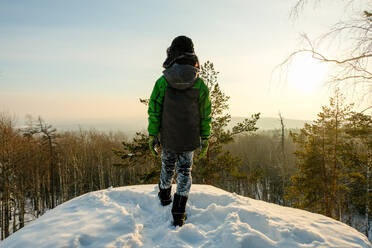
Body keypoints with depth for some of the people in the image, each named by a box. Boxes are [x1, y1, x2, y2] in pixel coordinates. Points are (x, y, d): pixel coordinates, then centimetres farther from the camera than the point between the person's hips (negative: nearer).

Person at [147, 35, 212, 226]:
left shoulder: (162, 81, -10)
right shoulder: (200, 84, -8)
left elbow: (154, 111, -7)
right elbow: (205, 115, -2)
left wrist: (152, 135, 3)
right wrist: (205, 138, 8)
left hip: (168, 138, 1)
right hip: (189, 140, 0)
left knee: (167, 167, 22)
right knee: (184, 172, 12)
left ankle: (164, 196, 48)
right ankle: (178, 214, 15)